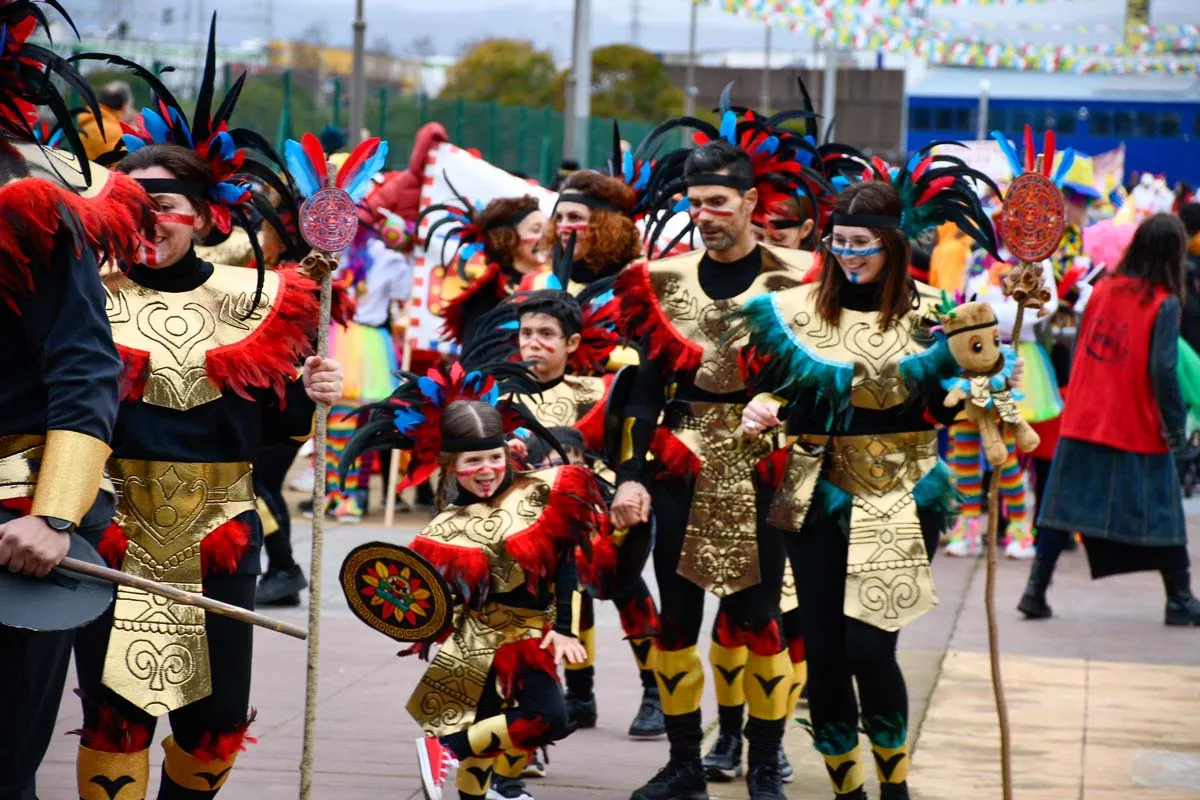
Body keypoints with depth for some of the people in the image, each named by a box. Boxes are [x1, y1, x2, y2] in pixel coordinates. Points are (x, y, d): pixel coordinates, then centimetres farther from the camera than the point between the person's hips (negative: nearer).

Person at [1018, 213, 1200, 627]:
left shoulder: (1103, 289, 5)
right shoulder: (1165, 303, -11)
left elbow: (1080, 352, 10)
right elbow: (1162, 370, -17)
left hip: (1083, 422, 5)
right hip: (1138, 430, -4)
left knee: (1064, 507, 8)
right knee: (1163, 513, 8)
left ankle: (1035, 592, 3)